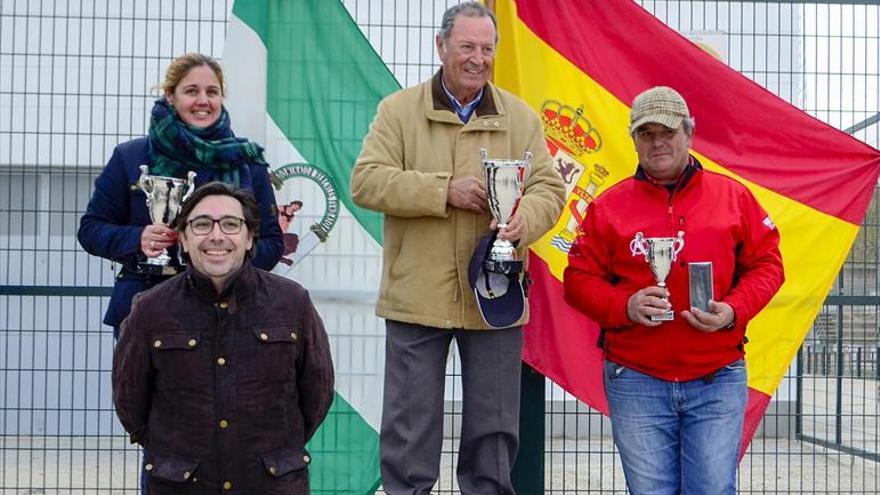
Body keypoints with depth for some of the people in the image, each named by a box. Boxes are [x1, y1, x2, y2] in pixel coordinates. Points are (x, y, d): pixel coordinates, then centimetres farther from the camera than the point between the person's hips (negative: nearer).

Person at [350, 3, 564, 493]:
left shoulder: (520, 117, 8)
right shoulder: (399, 110, 1)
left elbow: (550, 187, 2)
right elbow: (366, 181, -8)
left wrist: (524, 216, -21)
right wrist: (444, 190, -17)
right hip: (417, 298, -2)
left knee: (495, 430, 11)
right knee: (410, 429, 6)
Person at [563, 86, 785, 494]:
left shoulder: (733, 196, 7)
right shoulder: (608, 207, 6)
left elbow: (766, 264, 8)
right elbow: (579, 279, 5)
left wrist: (732, 310, -11)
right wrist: (625, 305, -14)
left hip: (718, 381, 0)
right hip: (635, 382, 0)